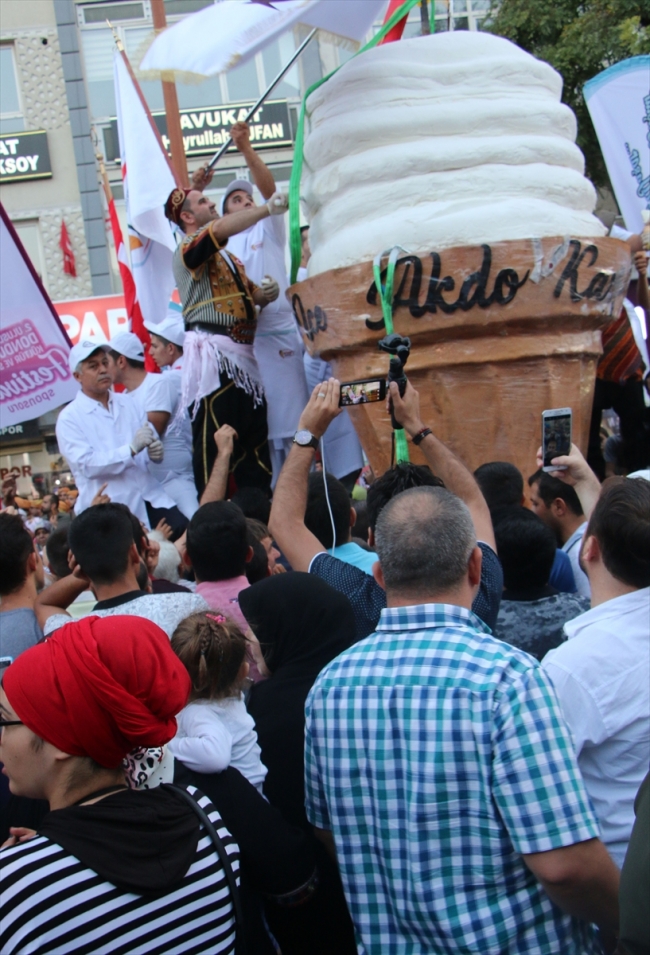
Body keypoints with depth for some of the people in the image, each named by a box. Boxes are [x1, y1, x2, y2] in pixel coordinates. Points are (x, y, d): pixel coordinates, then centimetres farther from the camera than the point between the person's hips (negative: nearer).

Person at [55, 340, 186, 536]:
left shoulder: (127, 403, 14)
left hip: (150, 499, 4)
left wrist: (154, 449, -4)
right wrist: (132, 449, -21)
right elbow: (87, 465, -13)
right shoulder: (69, 418, -2)